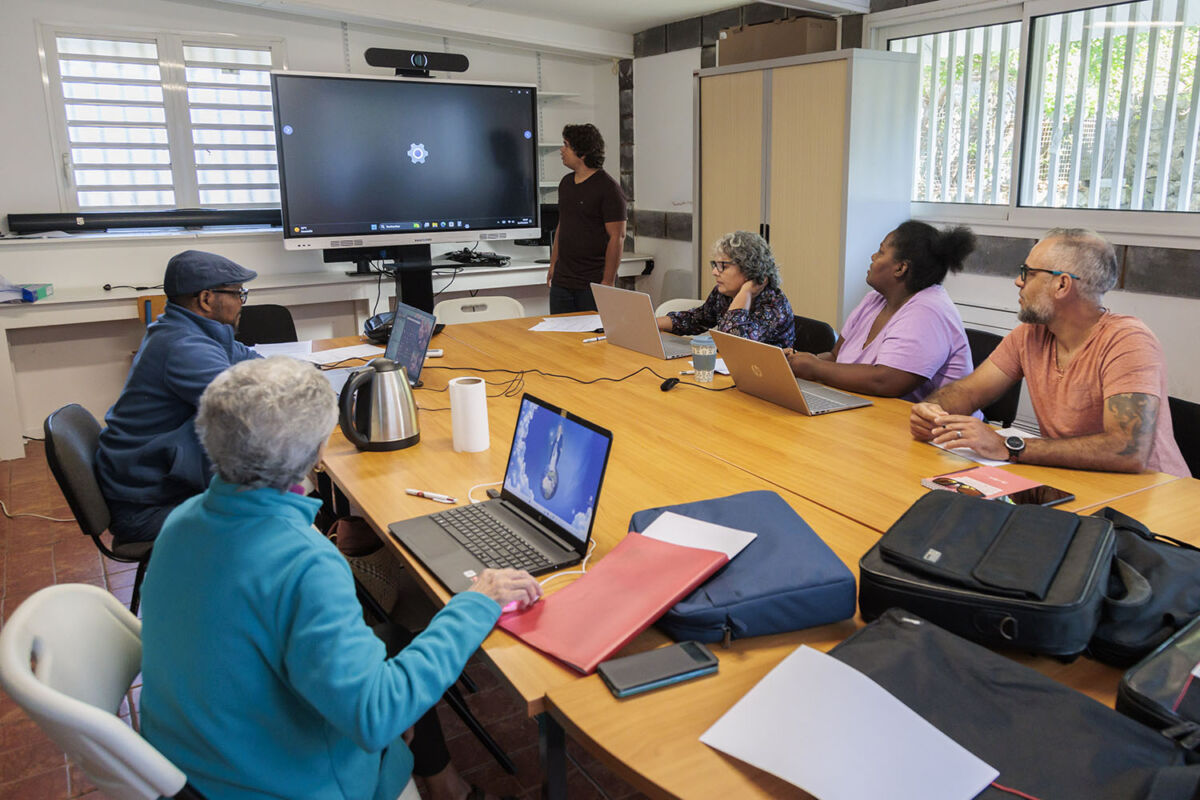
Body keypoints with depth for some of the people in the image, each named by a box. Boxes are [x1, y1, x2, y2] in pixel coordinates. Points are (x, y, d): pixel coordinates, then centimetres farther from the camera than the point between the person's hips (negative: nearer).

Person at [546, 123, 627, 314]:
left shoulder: (607, 188, -11)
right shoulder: (566, 182, 12)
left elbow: (617, 237, -14)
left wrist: (607, 282, -18)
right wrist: (553, 265, 16)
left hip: (593, 284, -7)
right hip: (561, 281, 7)